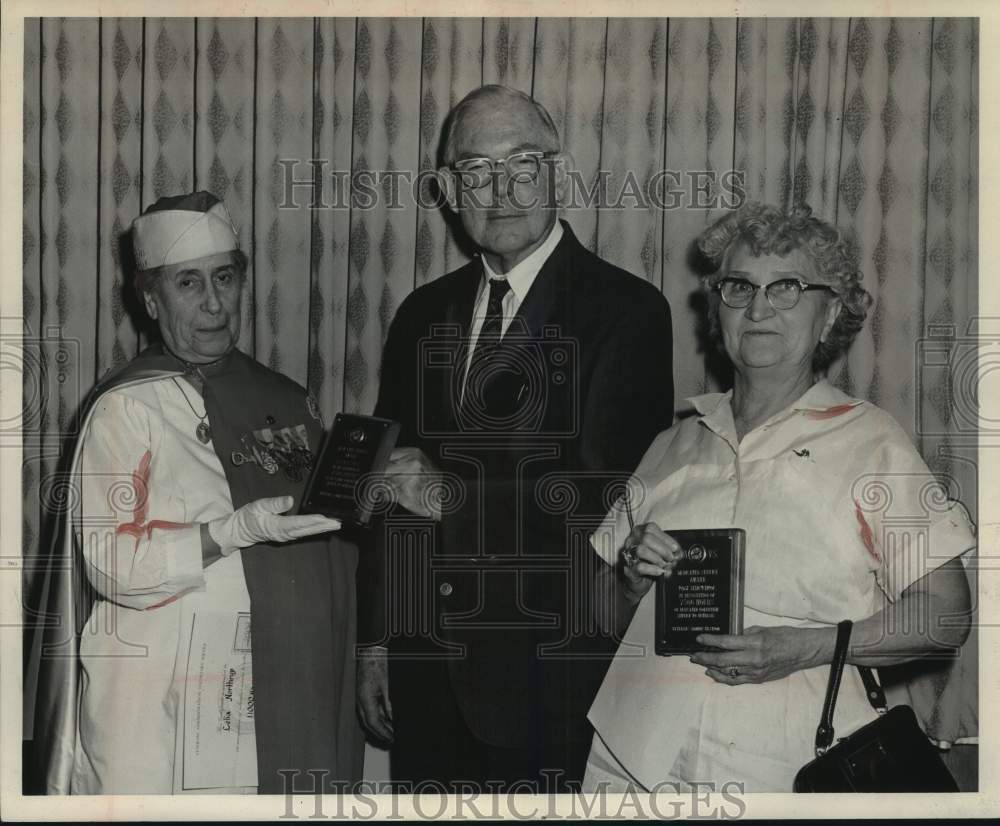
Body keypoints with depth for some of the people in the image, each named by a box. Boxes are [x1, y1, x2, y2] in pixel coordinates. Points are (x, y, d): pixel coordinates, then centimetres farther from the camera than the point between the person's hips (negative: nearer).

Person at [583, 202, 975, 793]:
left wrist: (805, 647, -14)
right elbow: (610, 618, 17)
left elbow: (946, 615, -3)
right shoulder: (675, 445, 12)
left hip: (785, 767, -3)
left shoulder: (868, 440, 1)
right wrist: (632, 578, -4)